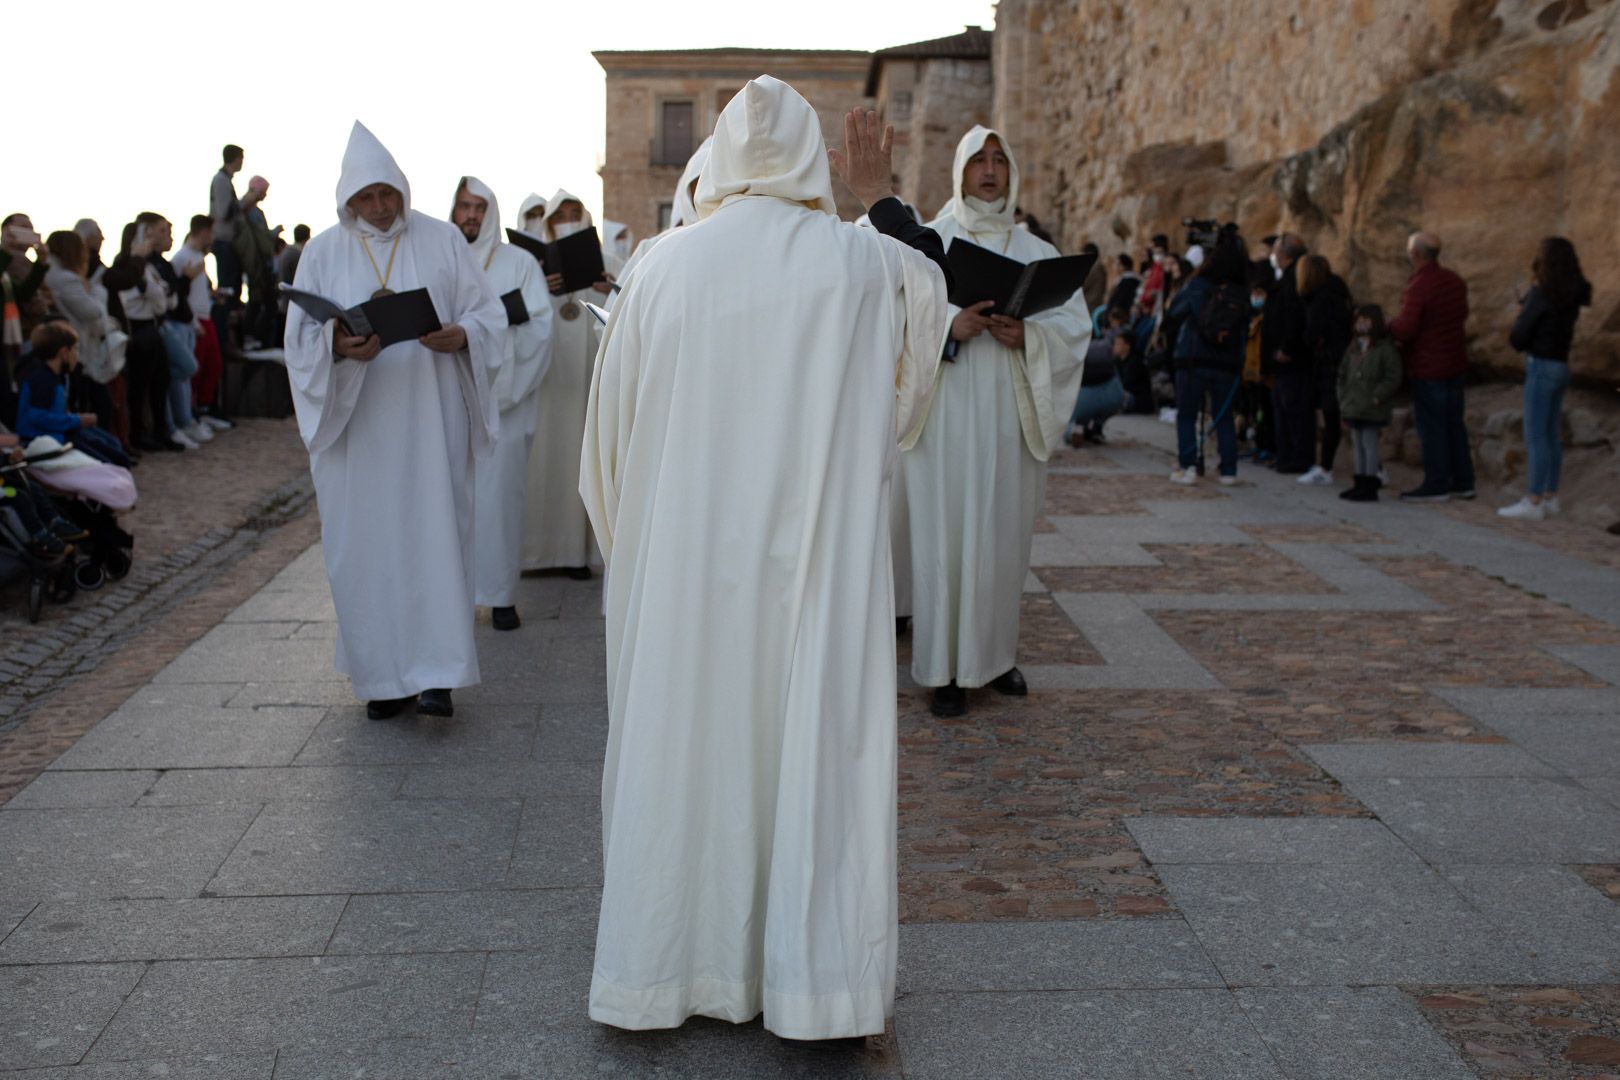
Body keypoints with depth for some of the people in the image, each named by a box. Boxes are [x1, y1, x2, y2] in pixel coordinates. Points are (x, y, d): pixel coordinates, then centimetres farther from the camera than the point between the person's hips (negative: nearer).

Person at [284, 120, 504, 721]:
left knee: (434, 533, -5)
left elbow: (488, 314, 5)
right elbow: (300, 338, 3)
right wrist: (338, 346, -18)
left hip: (429, 421, -1)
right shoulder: (323, 253, 6)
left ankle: (436, 672, -1)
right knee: (365, 544, 4)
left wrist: (458, 336, -17)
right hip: (354, 423, 1)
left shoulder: (442, 240, 5)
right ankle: (385, 674, 16)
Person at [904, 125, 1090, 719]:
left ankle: (995, 653, 23)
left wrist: (1027, 336, -13)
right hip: (946, 414, -3)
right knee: (945, 535, -3)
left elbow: (1076, 325, 5)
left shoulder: (1037, 253, 12)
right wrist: (949, 327, -21)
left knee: (1004, 535, 8)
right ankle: (945, 667, 5)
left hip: (1011, 419, 3)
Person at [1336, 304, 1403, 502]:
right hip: (1354, 407, 7)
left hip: (1372, 409, -7)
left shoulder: (1385, 348, -9)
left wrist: (1376, 397, -18)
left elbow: (1393, 378, -12)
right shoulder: (1354, 347, 13)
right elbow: (1343, 373, 19)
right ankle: (1360, 482, 20)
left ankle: (1370, 486, -1)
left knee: (1370, 443, -5)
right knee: (1358, 445, 12)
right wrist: (1342, 396, 8)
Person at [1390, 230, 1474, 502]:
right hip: (1456, 364, 8)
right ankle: (1462, 482, 19)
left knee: (1431, 428, -1)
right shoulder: (1454, 280, 6)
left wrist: (1390, 328, -3)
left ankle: (1436, 485, 3)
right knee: (1455, 424, 14)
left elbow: (1406, 329, -23)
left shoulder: (1418, 287, -21)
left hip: (1428, 369, -8)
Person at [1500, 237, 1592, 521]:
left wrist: (1520, 319, 8)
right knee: (1550, 435, 13)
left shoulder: (1539, 296, -17)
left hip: (1541, 369, -9)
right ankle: (1550, 498, 18)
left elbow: (1517, 339, -14)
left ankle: (1533, 503, -6)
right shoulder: (1571, 295, 9)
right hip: (1560, 368, 9)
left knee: (1535, 437, -6)